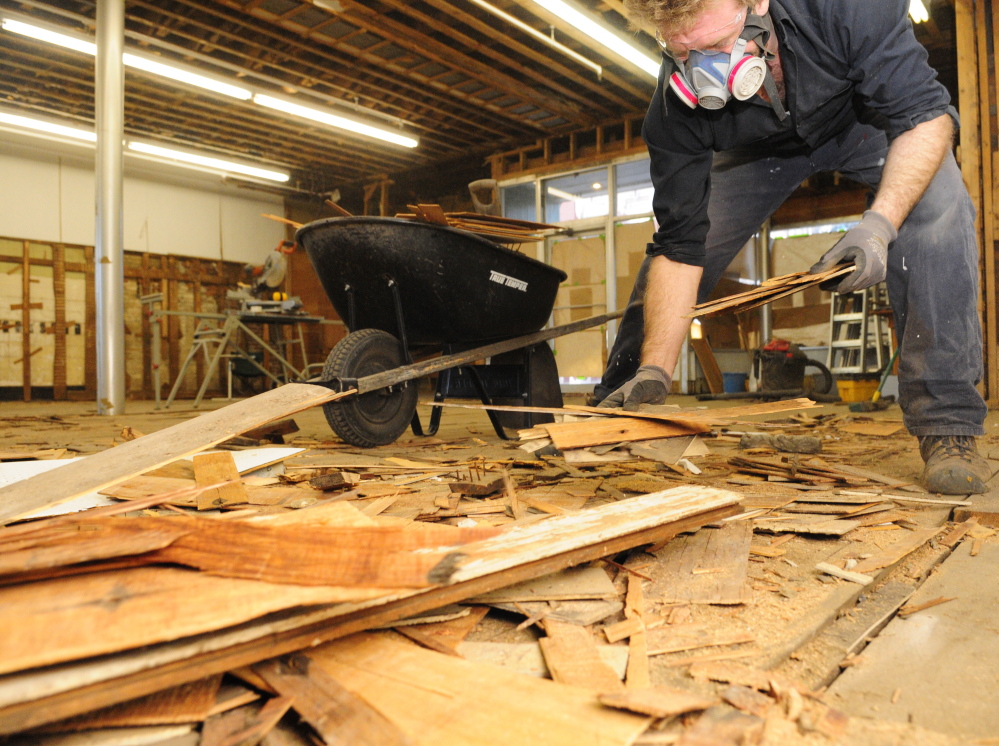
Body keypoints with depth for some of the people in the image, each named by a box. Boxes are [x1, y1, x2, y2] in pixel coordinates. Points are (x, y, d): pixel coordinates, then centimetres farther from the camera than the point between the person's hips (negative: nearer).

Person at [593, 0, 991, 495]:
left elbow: (925, 112, -30)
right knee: (672, 234, -9)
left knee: (935, 208, -29)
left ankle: (946, 423, -20)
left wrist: (879, 223, -47)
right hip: (761, 147, 2)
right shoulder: (675, 108, -33)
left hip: (865, 119, -1)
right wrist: (655, 369, -38)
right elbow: (680, 247, -31)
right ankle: (614, 405, 6)